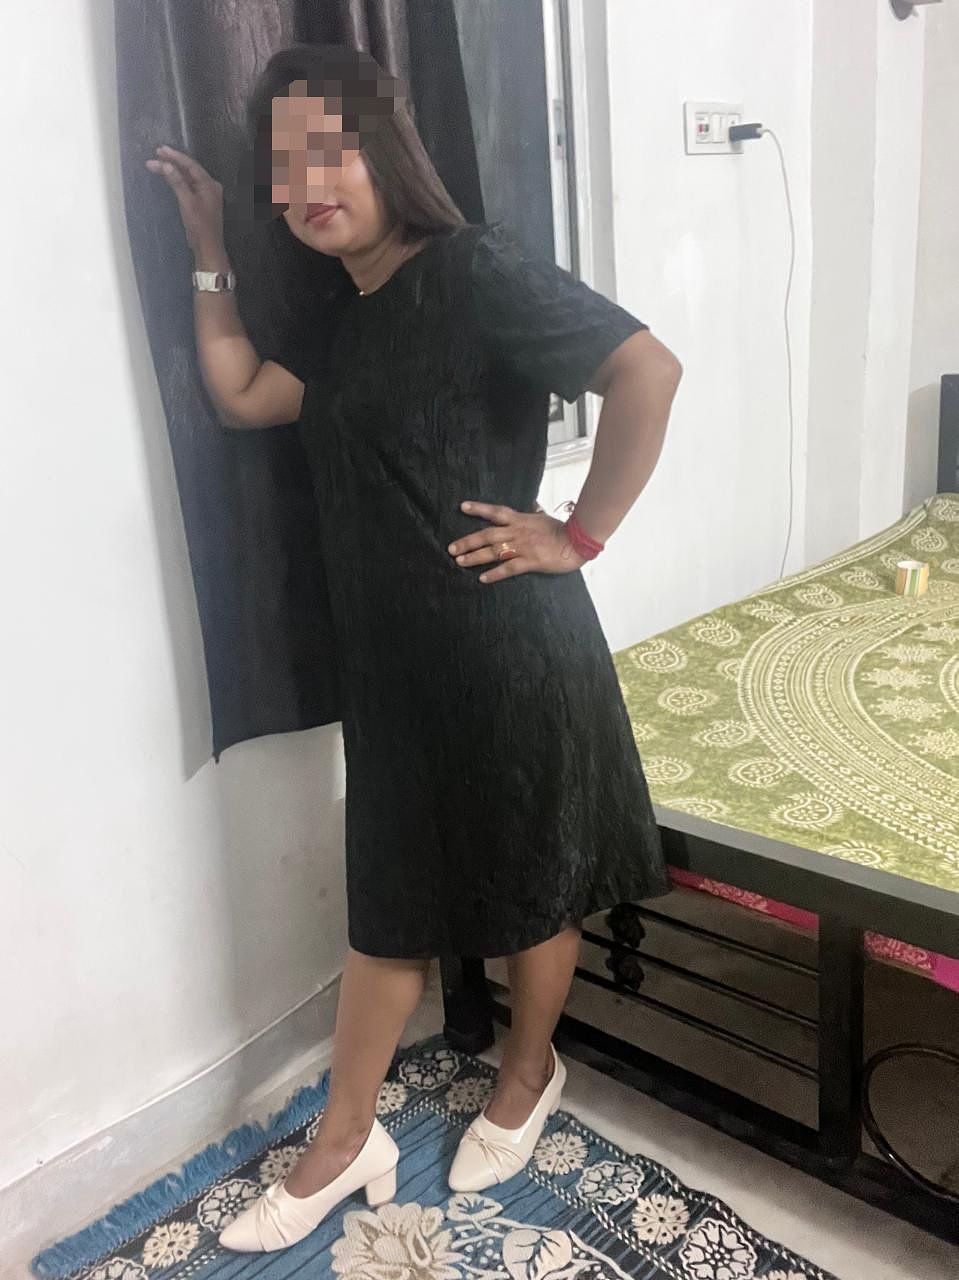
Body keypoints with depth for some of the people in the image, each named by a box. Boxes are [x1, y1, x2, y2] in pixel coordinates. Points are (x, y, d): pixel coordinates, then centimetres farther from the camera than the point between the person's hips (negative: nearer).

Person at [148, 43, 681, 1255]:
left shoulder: (475, 271, -14)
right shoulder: (349, 318, 13)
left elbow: (647, 368, -24)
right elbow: (242, 397, 13)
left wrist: (579, 534, -19)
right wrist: (209, 254, 9)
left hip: (510, 654, -8)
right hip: (395, 661, 8)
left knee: (529, 884, 14)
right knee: (386, 897, 16)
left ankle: (529, 1076, 41)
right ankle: (342, 1143, 32)